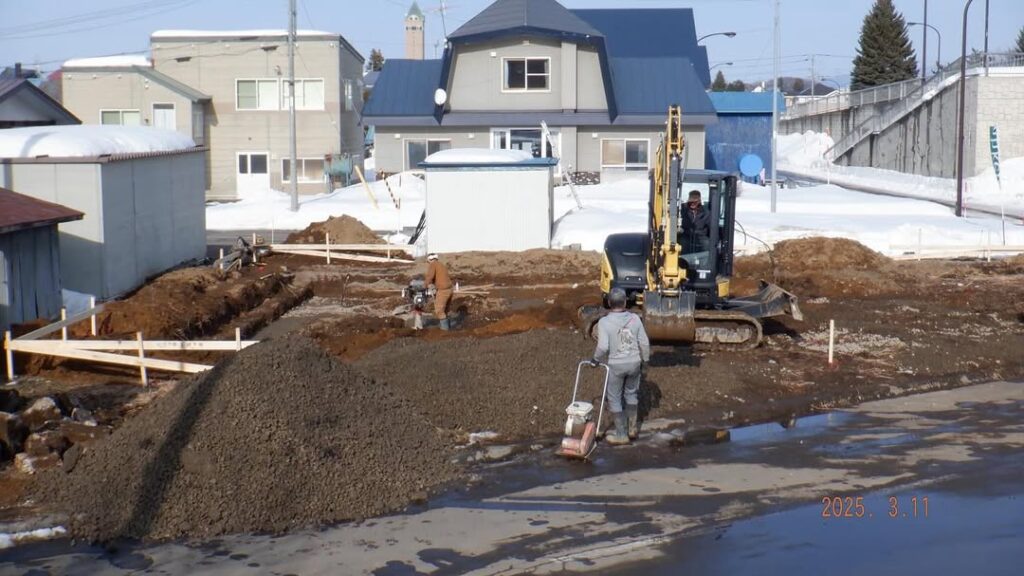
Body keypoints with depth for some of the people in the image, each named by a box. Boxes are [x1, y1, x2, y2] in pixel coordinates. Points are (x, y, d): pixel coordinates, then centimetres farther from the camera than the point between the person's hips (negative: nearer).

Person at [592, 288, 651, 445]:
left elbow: (603, 346, -24)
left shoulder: (604, 322, -17)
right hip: (634, 363, 3)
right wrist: (644, 359, 12)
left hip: (616, 365, -3)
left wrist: (596, 359, -6)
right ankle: (633, 428, 30)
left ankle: (621, 435, 15)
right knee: (631, 393, 24)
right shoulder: (635, 319, -8)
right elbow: (644, 343, -4)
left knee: (615, 399, 11)